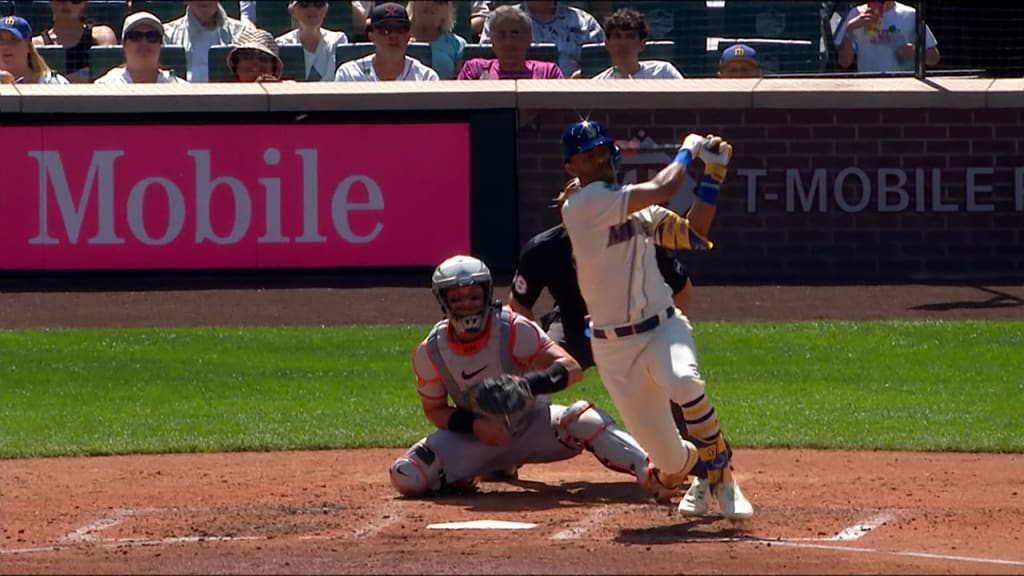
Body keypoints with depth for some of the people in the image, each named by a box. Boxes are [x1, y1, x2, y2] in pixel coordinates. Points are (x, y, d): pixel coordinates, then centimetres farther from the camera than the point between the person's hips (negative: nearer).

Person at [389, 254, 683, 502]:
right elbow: (434, 410, -2)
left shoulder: (513, 330, -20)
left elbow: (571, 368, -27)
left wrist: (532, 384, -48)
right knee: (406, 476, -19)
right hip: (476, 436, 2)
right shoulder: (430, 352, -13)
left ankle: (652, 476, -41)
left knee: (584, 418, -34)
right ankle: (496, 466, 4)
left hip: (532, 427, -2)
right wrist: (474, 425, -22)